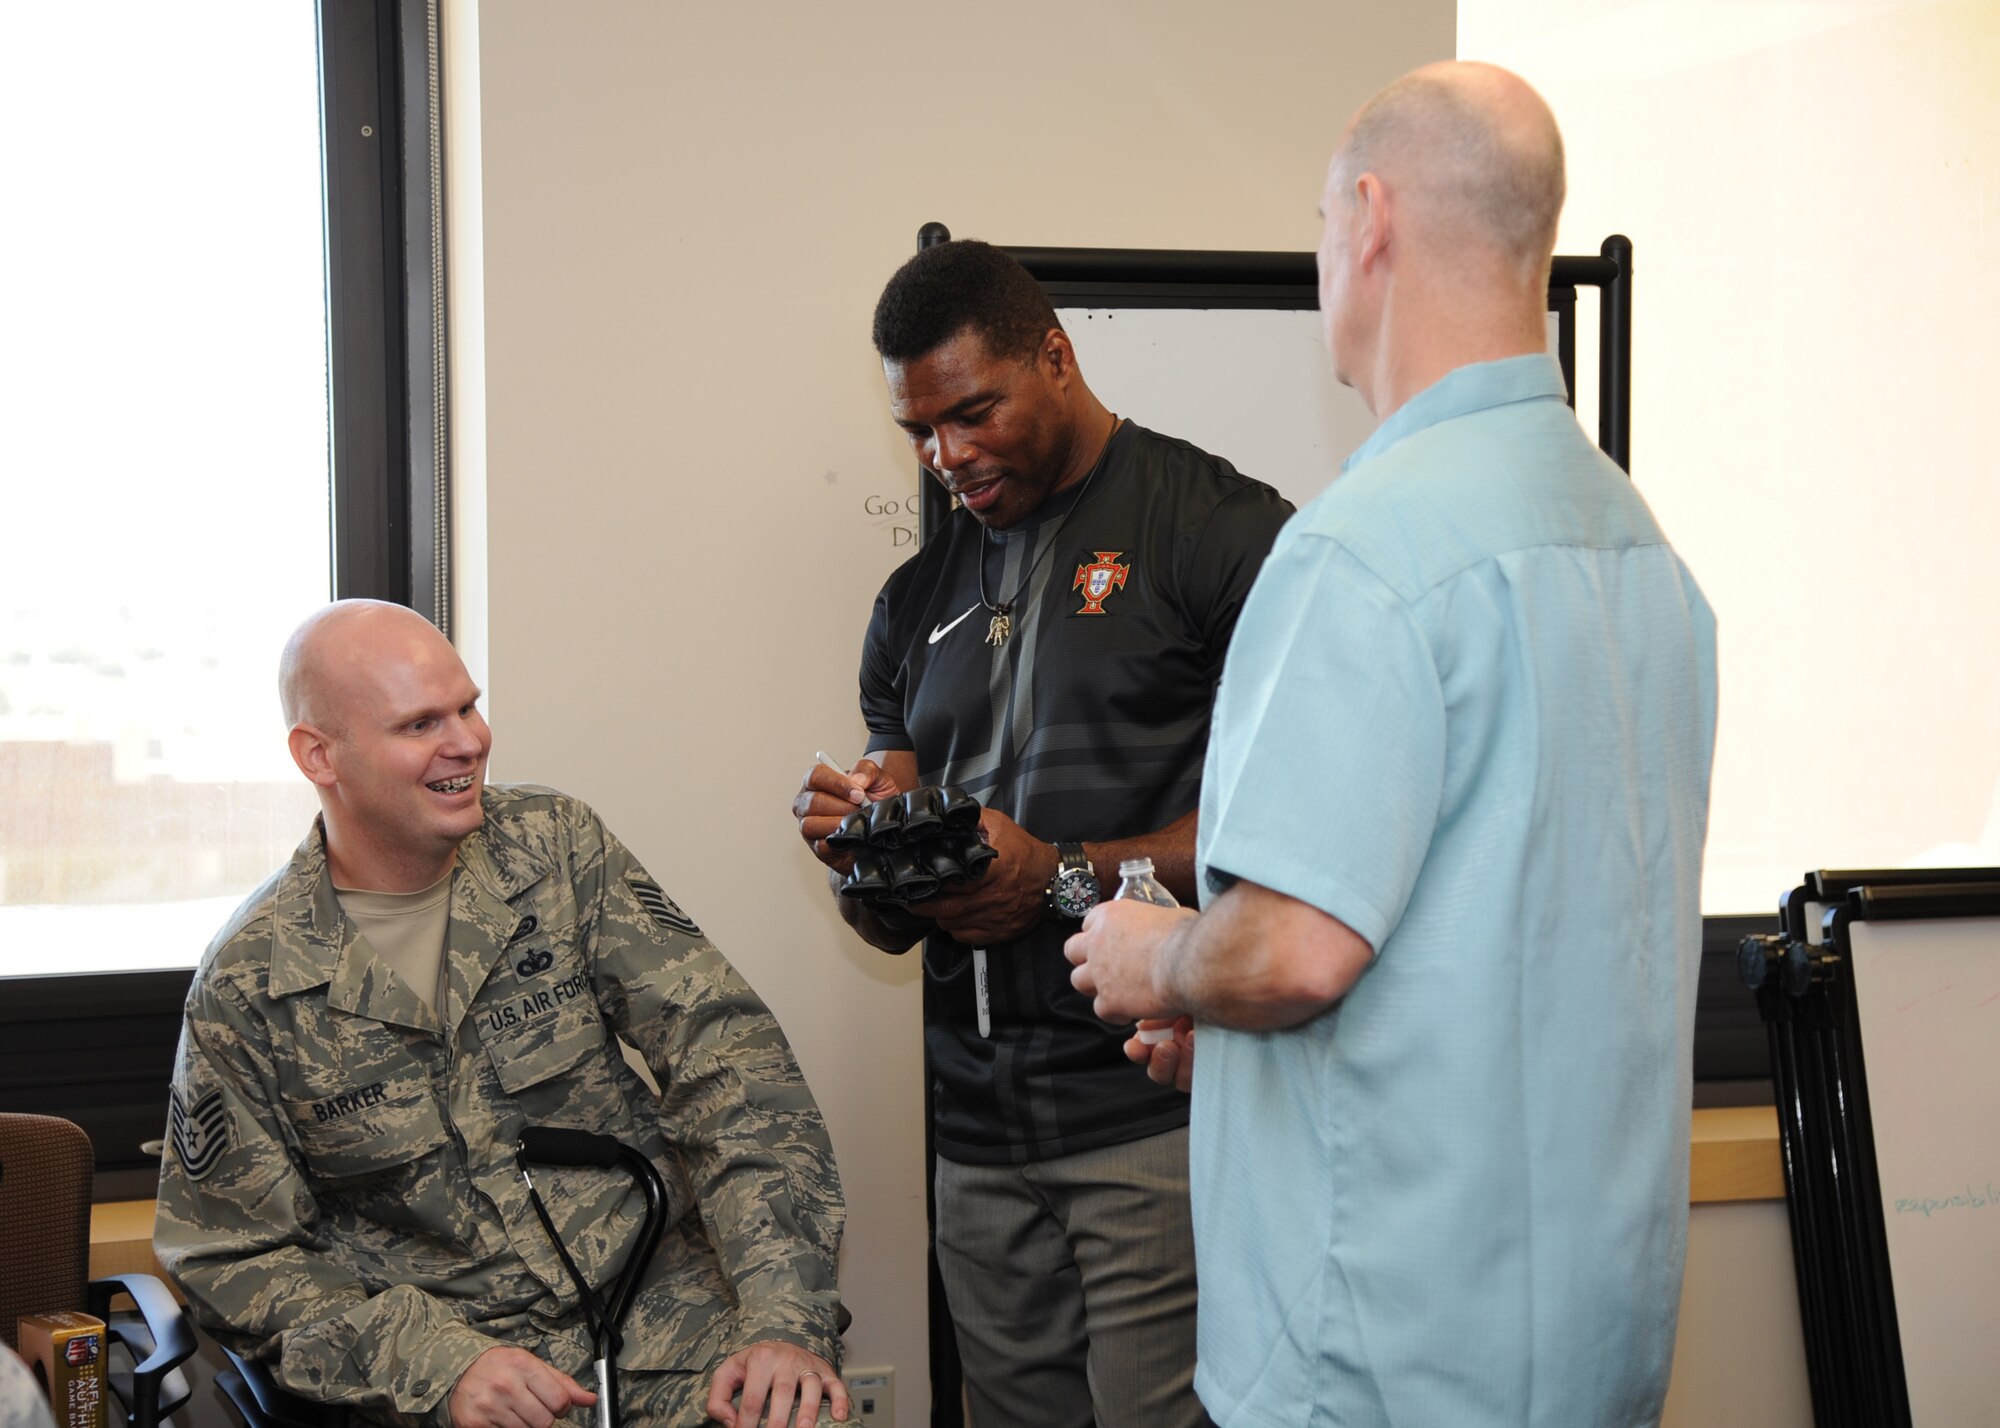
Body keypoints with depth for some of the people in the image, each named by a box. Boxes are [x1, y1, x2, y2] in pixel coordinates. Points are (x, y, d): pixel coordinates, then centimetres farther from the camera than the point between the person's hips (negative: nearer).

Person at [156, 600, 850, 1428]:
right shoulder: (246, 989, -2)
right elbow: (235, 1259, 1)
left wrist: (784, 1321, -16)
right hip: (459, 1353, -1)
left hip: (662, 1296, 1)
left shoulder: (555, 848, 3)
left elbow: (725, 1052, -4)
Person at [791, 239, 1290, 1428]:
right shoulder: (916, 603, 18)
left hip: (1160, 1111, -6)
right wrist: (861, 852, -3)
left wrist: (1065, 881, -16)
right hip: (981, 1129, 6)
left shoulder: (1220, 529, -2)